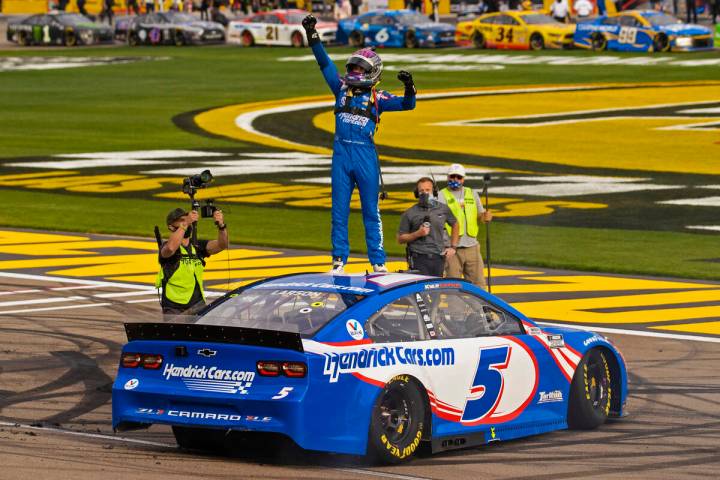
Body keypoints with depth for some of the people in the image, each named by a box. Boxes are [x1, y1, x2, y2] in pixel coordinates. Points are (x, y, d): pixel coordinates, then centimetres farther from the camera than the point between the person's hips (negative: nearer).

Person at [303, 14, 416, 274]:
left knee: (371, 211, 2)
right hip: (341, 155, 2)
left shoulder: (377, 97, 5)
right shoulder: (342, 88, 10)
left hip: (366, 156, -2)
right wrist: (312, 36, 1)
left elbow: (406, 104, -2)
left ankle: (378, 261, 5)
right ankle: (339, 259, 10)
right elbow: (325, 63, 7)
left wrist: (409, 87, -22)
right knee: (339, 210, 5)